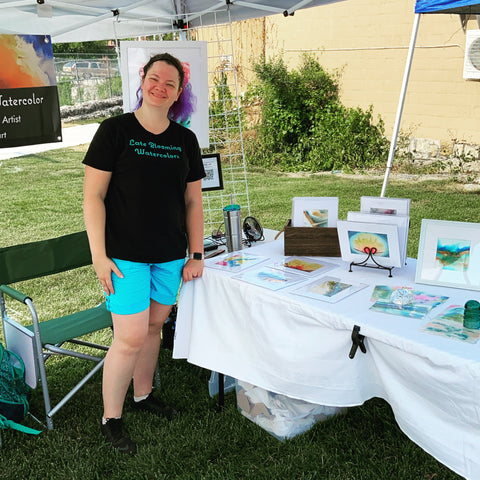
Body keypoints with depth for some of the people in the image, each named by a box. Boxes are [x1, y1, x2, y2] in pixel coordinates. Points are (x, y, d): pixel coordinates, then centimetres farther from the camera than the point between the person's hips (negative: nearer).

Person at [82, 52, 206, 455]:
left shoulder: (186, 140, 7)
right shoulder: (115, 130, -6)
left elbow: (193, 201, 11)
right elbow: (93, 196, -8)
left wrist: (197, 253, 6)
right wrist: (99, 256, -13)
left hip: (170, 255, 5)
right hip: (125, 255, -4)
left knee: (154, 327, 15)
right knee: (131, 338, -4)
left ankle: (143, 395, 38)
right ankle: (111, 419, 17)